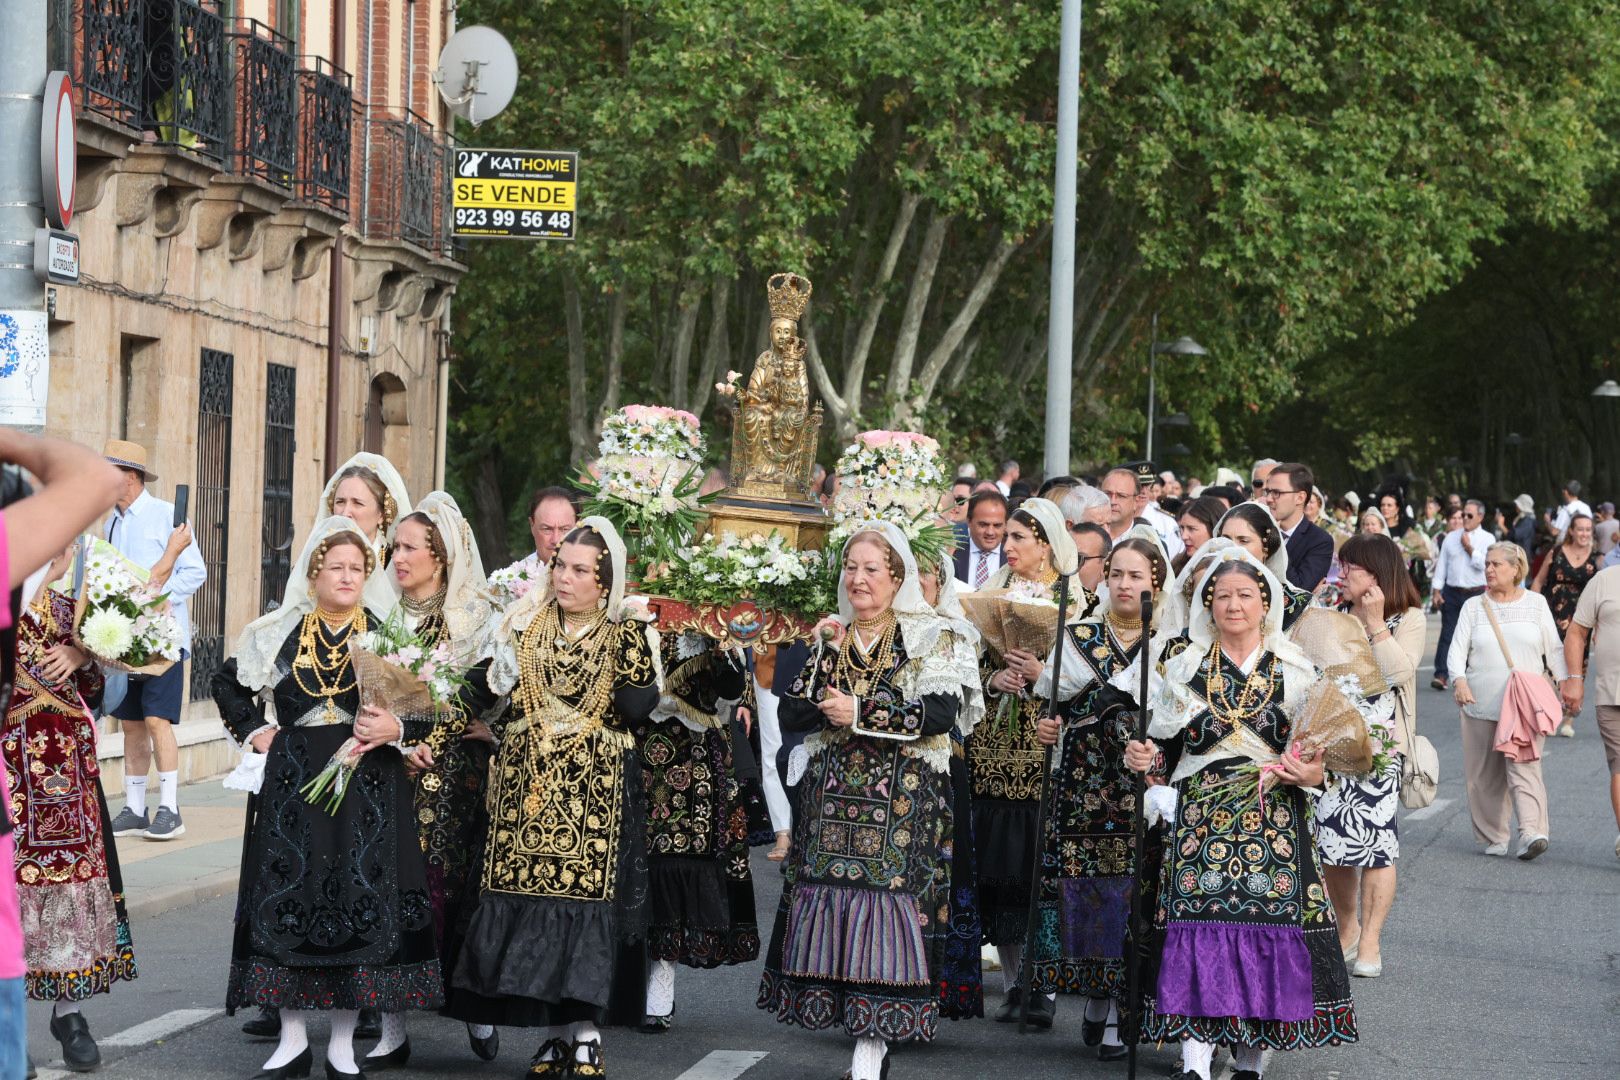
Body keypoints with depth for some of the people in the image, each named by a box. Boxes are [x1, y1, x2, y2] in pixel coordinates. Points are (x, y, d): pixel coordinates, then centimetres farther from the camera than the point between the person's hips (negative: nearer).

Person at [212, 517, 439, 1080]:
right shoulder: (279, 631, 6)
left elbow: (431, 706, 4)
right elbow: (228, 683, 18)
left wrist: (397, 729, -13)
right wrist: (253, 731, 6)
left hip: (369, 787, -1)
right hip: (293, 782, 1)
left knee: (359, 901, -2)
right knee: (289, 900, 0)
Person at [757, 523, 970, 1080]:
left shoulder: (929, 637, 1)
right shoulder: (830, 640, 15)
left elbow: (940, 713, -13)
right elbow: (791, 712, 8)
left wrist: (859, 713, -15)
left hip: (900, 799, -5)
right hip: (831, 796, 5)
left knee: (883, 907, -11)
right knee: (830, 904, -2)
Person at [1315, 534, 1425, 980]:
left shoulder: (1408, 619, -1)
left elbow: (1397, 672, -16)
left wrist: (1375, 622, -16)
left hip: (1381, 746, -5)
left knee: (1374, 842, -8)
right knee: (1331, 841, 5)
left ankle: (1370, 942, 0)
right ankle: (1346, 931, 23)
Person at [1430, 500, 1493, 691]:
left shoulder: (1487, 539, 1)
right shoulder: (1451, 537, 9)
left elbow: (1483, 563, -13)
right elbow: (1442, 564, 9)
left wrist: (1469, 547, -11)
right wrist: (1437, 590, 3)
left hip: (1477, 594, -2)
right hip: (1452, 592, 2)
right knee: (1447, 634, -3)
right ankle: (1441, 675, -6)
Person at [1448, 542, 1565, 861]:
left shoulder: (1536, 603, 9)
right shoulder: (1473, 607, 10)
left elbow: (1554, 648, 11)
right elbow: (1457, 649, 2)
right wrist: (1460, 680, -16)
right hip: (1482, 703, 2)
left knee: (1524, 765, -16)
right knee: (1484, 773, 2)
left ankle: (1532, 832, -26)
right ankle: (1493, 837, 12)